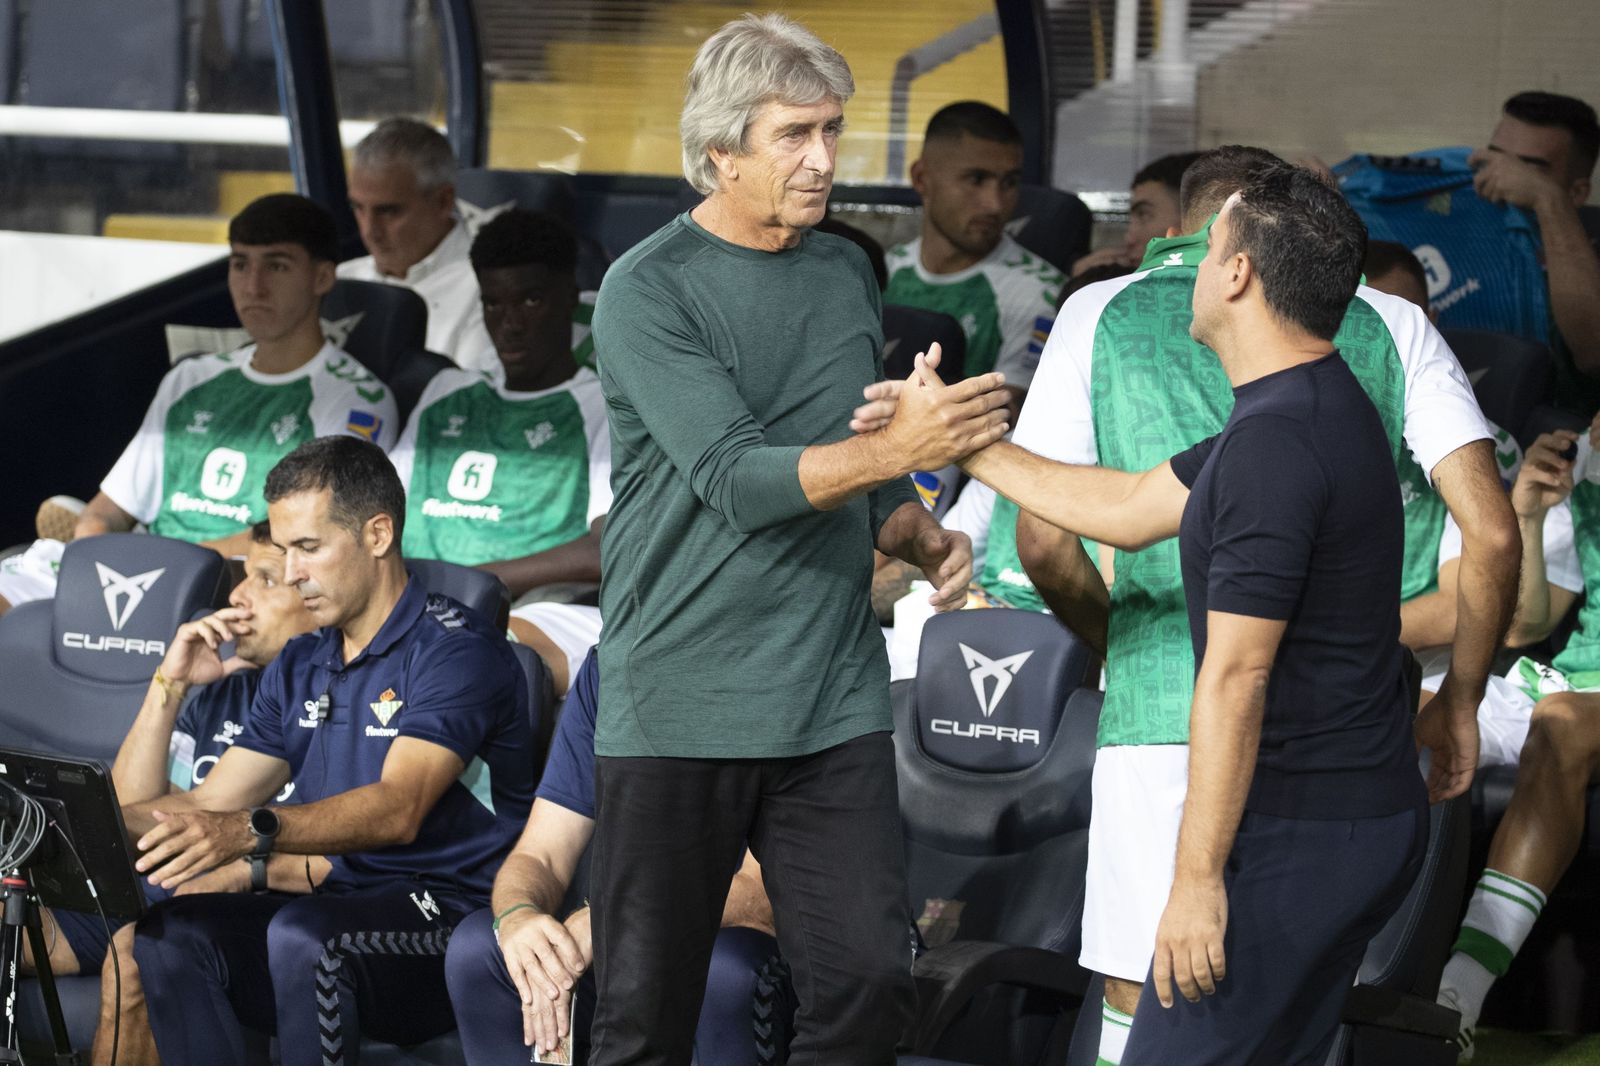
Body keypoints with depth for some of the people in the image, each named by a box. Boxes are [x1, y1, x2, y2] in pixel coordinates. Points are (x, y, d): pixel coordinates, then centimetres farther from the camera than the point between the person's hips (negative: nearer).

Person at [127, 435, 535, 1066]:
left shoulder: (457, 651, -8)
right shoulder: (298, 669, 18)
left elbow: (399, 808, -23)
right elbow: (205, 806, 16)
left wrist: (251, 831, -37)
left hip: (449, 918, -7)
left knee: (301, 935, -35)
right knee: (168, 936, -19)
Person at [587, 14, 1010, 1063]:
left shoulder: (849, 273, 12)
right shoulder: (647, 294, -7)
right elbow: (737, 480, -18)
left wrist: (922, 537, 1)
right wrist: (899, 447, -29)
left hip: (834, 704, 5)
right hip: (679, 710, -4)